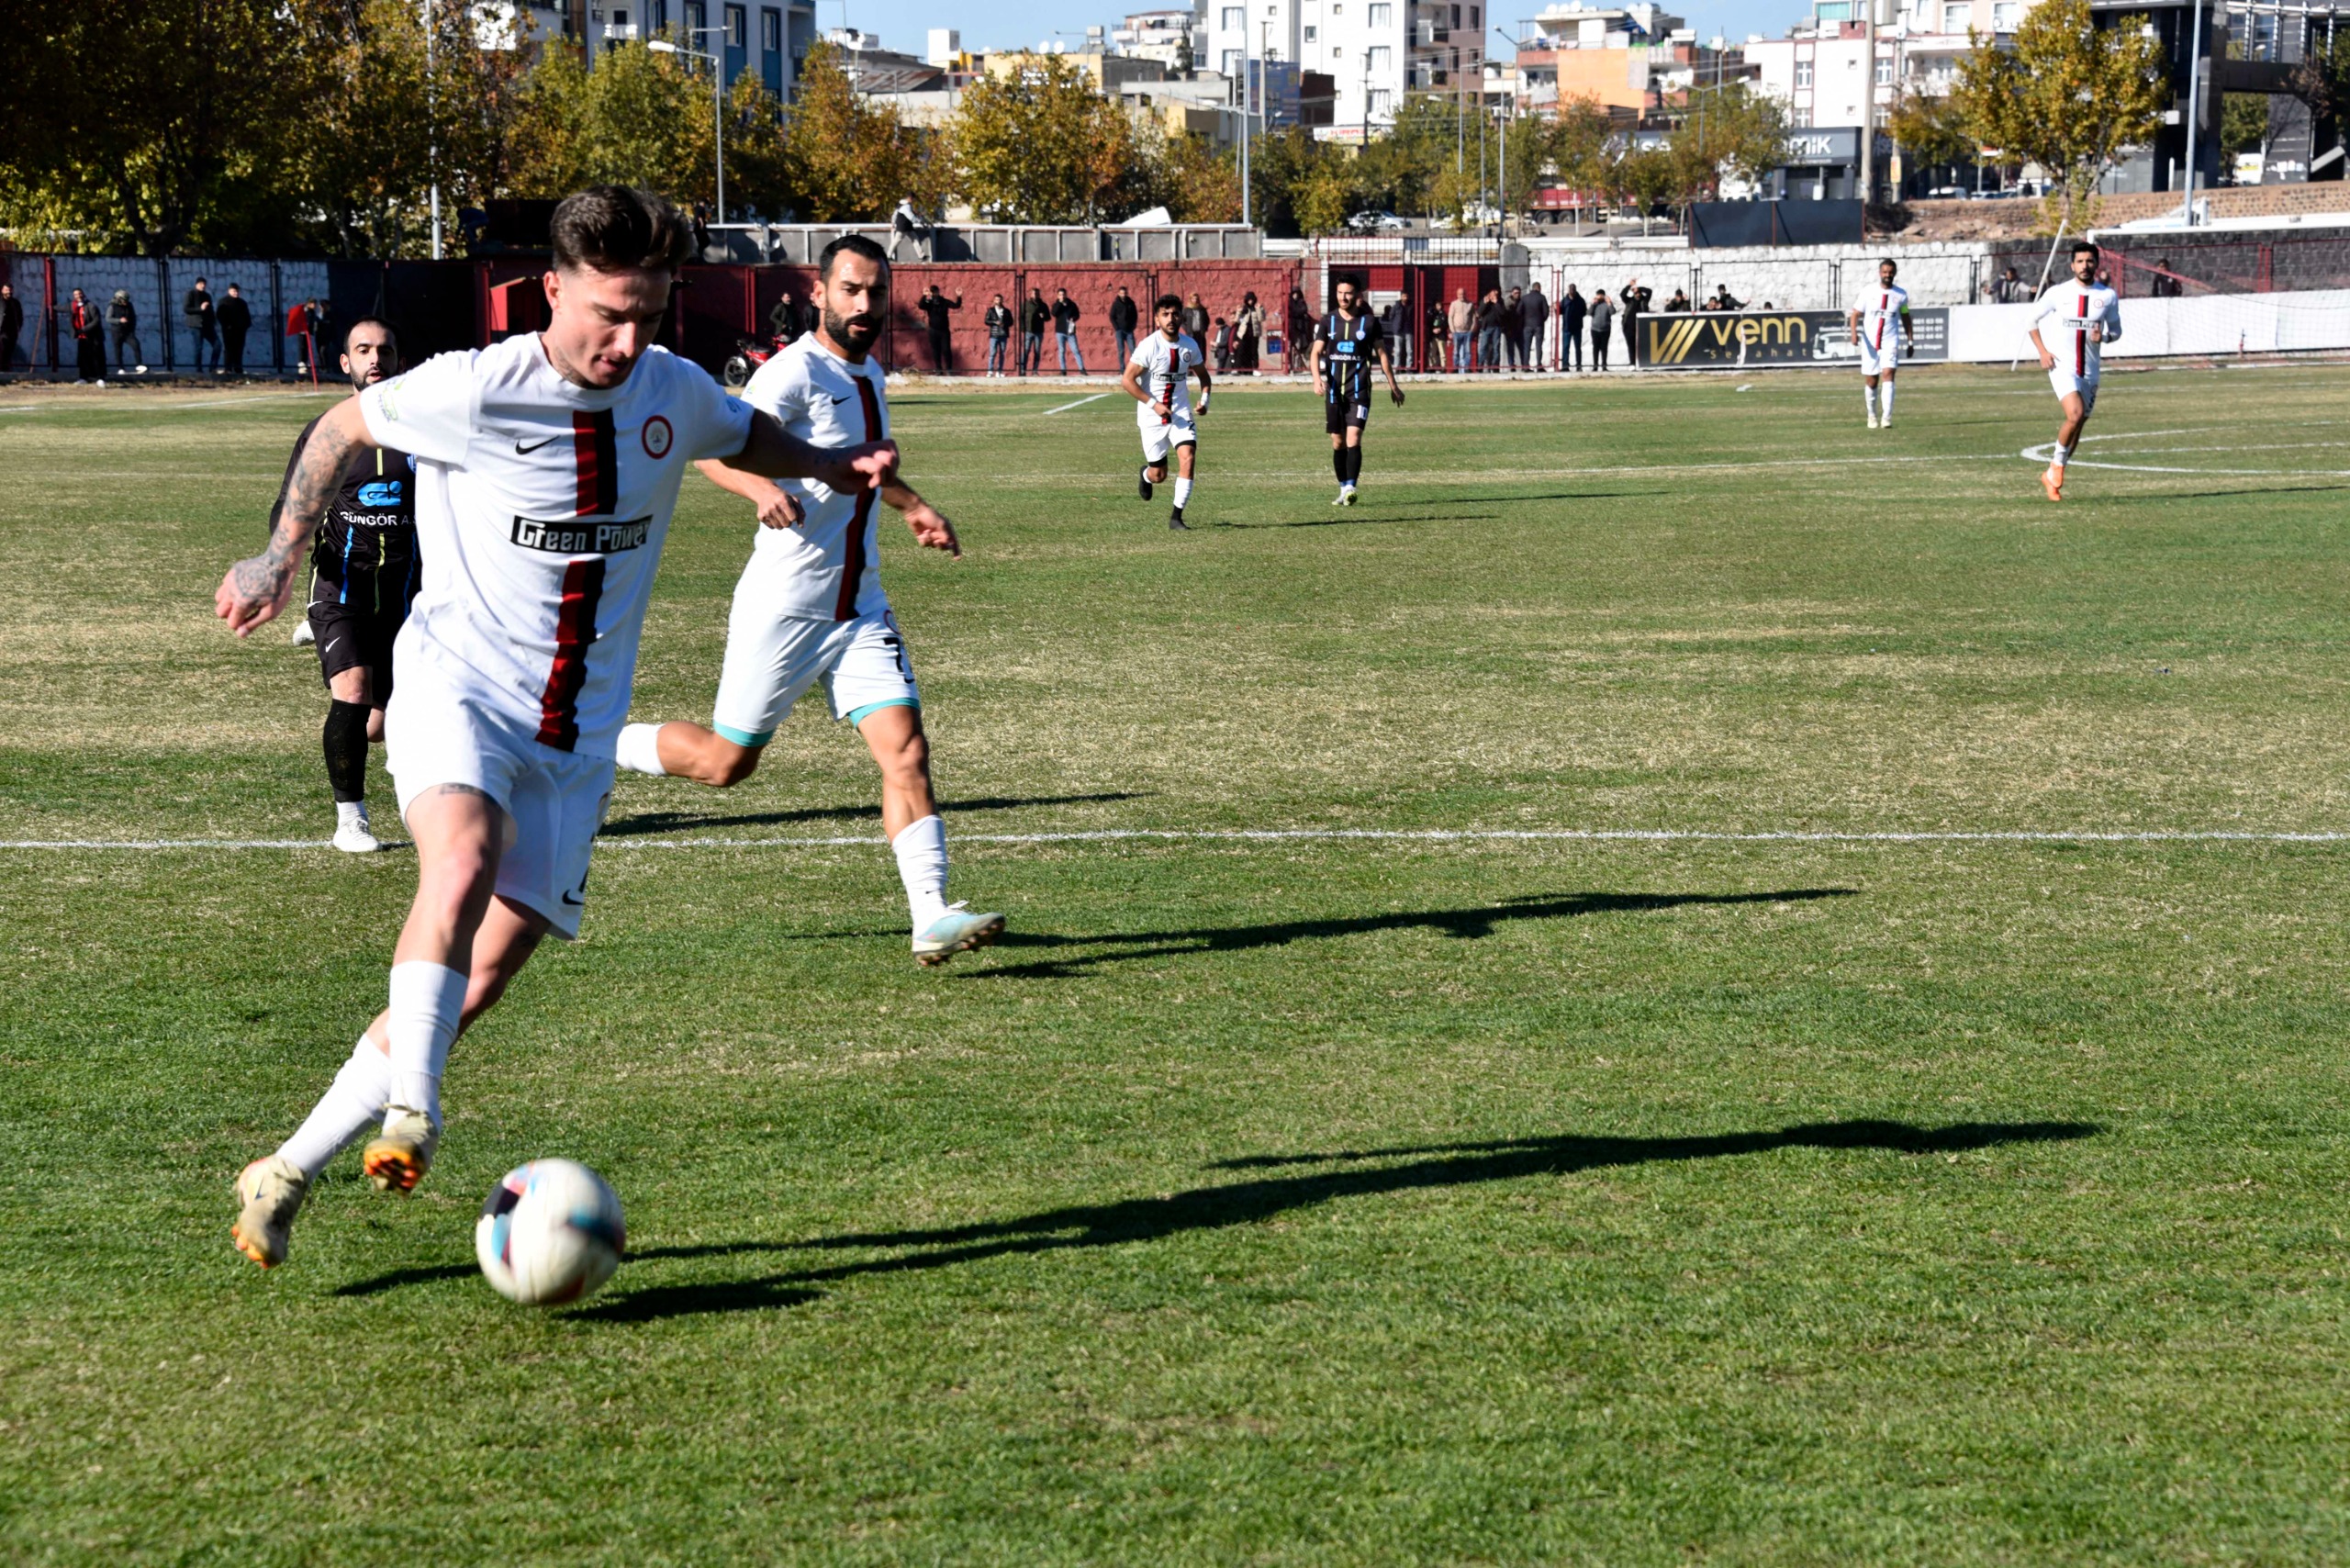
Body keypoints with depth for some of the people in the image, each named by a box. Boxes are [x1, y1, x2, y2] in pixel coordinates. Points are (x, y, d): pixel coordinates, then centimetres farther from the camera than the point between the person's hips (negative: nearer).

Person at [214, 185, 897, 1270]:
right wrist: (280, 557, 9)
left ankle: (288, 1173, 9)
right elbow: (344, 427, 5)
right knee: (465, 859, -36)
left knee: (482, 979, -1)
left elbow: (748, 436, 23)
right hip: (458, 683, -4)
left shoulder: (675, 395, -1)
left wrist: (833, 466, 5)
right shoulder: (471, 392, -14)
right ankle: (408, 1117, -37)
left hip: (578, 730, 4)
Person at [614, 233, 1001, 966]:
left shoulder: (869, 374, 11)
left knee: (906, 751, -9)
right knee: (725, 762, 5)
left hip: (860, 607, 7)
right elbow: (713, 445, -30)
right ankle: (597, 746, 31)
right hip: (783, 608, -7)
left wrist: (910, 504, 26)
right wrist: (761, 487, -47)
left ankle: (932, 916, -13)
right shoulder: (796, 372, -16)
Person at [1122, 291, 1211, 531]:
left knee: (1188, 458, -18)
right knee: (1158, 475, 3)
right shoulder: (1148, 346, -14)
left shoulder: (1190, 345, 0)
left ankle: (1176, 517, -8)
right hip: (1152, 418, -3)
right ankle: (1146, 474, 44)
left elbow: (1203, 375, 17)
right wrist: (1153, 404, -19)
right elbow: (1127, 380, -15)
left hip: (1181, 414, 3)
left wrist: (1204, 399, -1)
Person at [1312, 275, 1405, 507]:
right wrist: (1317, 379, -18)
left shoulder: (1369, 321, 1)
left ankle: (1350, 488, -20)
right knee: (1338, 442, 7)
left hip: (1359, 389, -3)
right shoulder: (1328, 321, 5)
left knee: (1353, 438, -16)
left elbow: (1382, 354, 8)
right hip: (1334, 389, 3)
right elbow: (1316, 351, 0)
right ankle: (1343, 489, 18)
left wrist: (1393, 386, 11)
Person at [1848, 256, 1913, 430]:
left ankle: (1887, 417, -24)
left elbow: (1905, 317, 16)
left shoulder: (1901, 295, 4)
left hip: (1890, 342, -1)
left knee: (1888, 375, -19)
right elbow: (1855, 314, 0)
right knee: (1871, 381, 7)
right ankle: (1872, 416, 26)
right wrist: (1854, 331, -18)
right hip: (1870, 343, 1)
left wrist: (1911, 341, 16)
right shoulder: (1868, 293, 0)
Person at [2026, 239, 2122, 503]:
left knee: (2078, 424, 9)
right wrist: (2042, 351, -4)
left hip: (2091, 370, 3)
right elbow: (2033, 321, 9)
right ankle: (2058, 464, -2)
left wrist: (2104, 336, -11)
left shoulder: (2108, 296, 2)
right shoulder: (2057, 293, -3)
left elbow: (2116, 329, 13)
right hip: (2062, 367, -3)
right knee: (2075, 415, -24)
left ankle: (2052, 475, 25)